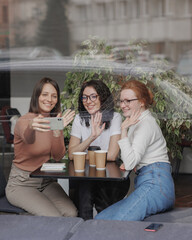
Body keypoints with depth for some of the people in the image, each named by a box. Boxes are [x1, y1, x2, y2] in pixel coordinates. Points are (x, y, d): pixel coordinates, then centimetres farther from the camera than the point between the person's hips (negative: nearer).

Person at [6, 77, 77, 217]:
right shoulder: (24, 121, -15)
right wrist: (31, 128, -65)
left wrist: (57, 131, -22)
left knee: (71, 213, -18)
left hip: (46, 182, 5)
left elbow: (58, 157, -5)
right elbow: (28, 139, -40)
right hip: (21, 184, -5)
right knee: (54, 218, -24)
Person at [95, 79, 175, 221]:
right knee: (100, 219, -2)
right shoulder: (138, 121, 21)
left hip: (155, 186, -10)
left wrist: (124, 130, -20)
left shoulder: (146, 124, -11)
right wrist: (128, 163, 8)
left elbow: (130, 163, -21)